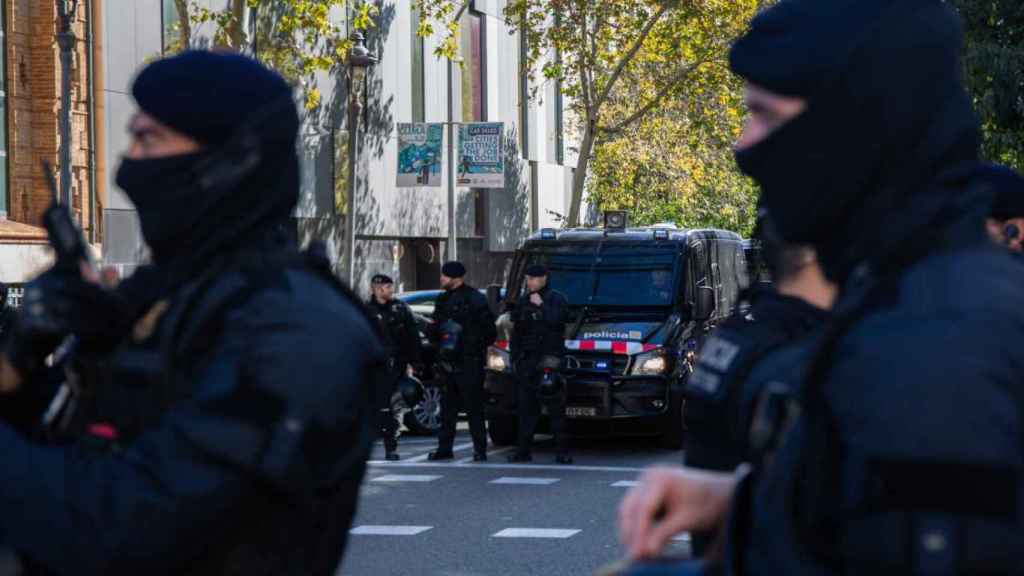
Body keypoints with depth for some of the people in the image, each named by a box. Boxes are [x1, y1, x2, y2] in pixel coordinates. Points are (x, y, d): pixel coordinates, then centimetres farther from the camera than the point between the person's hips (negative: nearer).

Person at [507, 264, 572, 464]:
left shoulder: (556, 299, 1)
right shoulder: (523, 301, 18)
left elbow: (556, 320, -18)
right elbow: (516, 332, 20)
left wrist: (540, 306, -10)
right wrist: (515, 356, 12)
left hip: (550, 359, -5)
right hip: (527, 360, 5)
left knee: (556, 407, -7)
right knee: (527, 406, 5)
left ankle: (562, 451, -5)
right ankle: (523, 450, 8)